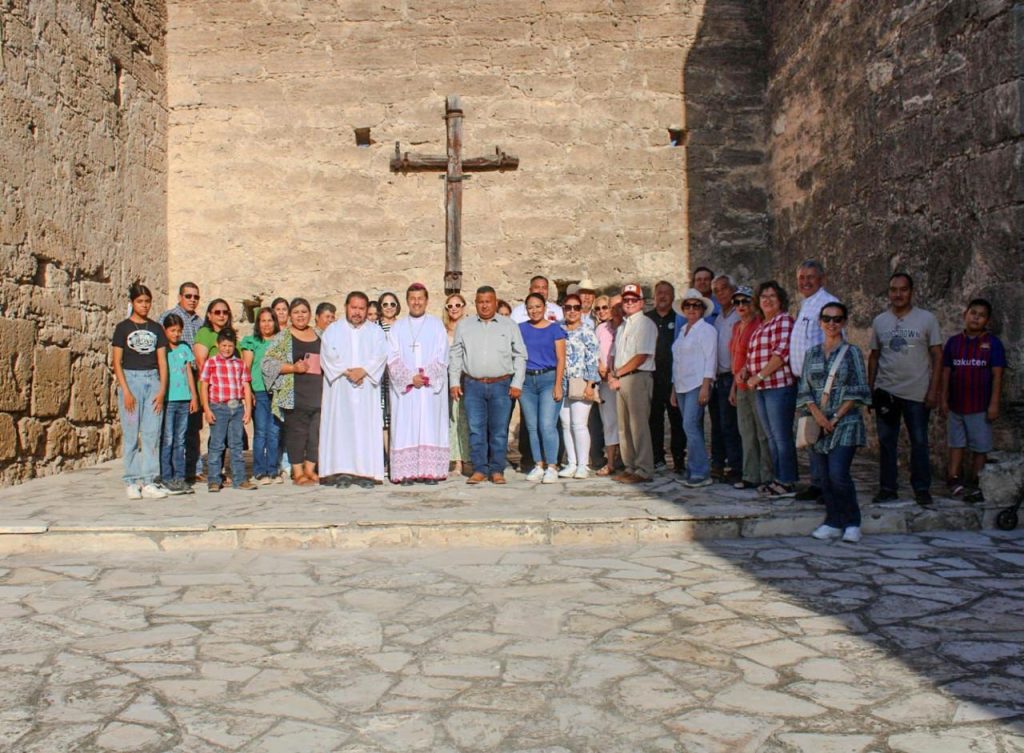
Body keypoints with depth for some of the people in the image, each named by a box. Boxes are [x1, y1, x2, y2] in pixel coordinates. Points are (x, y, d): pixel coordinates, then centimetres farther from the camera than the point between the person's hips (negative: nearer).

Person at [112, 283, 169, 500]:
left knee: (152, 433, -2)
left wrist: (162, 390, -1)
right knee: (131, 434, -1)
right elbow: (117, 362, -1)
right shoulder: (123, 328, 3)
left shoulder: (156, 329, 11)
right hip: (130, 379, -2)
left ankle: (149, 482, 2)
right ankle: (132, 482, 7)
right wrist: (125, 391, -10)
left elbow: (162, 361, 9)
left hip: (153, 380, 3)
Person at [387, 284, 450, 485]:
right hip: (405, 387, 1)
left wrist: (426, 376, -12)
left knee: (430, 427, -3)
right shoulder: (398, 327, 11)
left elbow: (442, 357, 1)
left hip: (431, 388, -1)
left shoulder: (437, 325, 8)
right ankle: (407, 472, -2)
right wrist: (411, 378, -11)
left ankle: (431, 471, -1)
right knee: (406, 428, -3)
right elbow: (393, 358, 2)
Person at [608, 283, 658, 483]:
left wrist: (618, 373, -9)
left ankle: (644, 470, -6)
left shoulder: (645, 324, -5)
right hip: (620, 380, 8)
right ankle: (630, 467, 16)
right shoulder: (622, 325, 21)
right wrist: (612, 375, 3)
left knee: (639, 425, -9)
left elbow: (642, 357, -14)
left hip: (638, 378, -8)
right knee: (624, 426, 9)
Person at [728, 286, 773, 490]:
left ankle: (767, 477, 3)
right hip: (742, 387, 8)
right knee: (746, 433, 11)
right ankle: (751, 476, 17)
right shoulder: (737, 327, 17)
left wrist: (747, 371, -21)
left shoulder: (759, 324, -9)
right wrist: (734, 387, 20)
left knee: (763, 433, -3)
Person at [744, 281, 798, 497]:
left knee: (782, 436, -5)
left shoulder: (784, 320, -7)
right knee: (772, 437, 12)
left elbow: (782, 353, -17)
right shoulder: (761, 326, 20)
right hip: (761, 388, 9)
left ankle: (787, 483, 0)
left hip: (779, 386, -9)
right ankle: (778, 478, 19)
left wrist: (759, 376, -18)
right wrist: (746, 369, 9)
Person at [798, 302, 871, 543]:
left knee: (838, 474, -13)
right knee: (826, 477, 6)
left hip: (845, 423, -4)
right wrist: (817, 414, -9)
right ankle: (833, 523, 17)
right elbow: (805, 390, 8)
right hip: (820, 423, 4)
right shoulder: (812, 353, 11)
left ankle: (852, 523, 3)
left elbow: (858, 391, -4)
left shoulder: (852, 352, 1)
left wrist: (836, 417, -11)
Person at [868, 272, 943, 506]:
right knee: (886, 442, 7)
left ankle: (922, 488, 15)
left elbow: (937, 356, -2)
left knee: (919, 442, 4)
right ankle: (888, 488, 16)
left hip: (917, 393, -2)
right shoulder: (879, 321, 6)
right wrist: (871, 390, 6)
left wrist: (933, 390, -8)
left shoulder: (927, 319, -2)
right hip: (886, 392, 3)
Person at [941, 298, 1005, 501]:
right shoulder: (953, 342, 5)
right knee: (956, 444, 7)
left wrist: (994, 404, -11)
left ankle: (973, 484, 13)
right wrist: (944, 400, 4)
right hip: (956, 405, 3)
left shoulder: (993, 343, -3)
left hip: (980, 406, -2)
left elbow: (997, 375, -6)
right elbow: (946, 372, 7)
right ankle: (954, 479, 9)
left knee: (980, 447, 5)